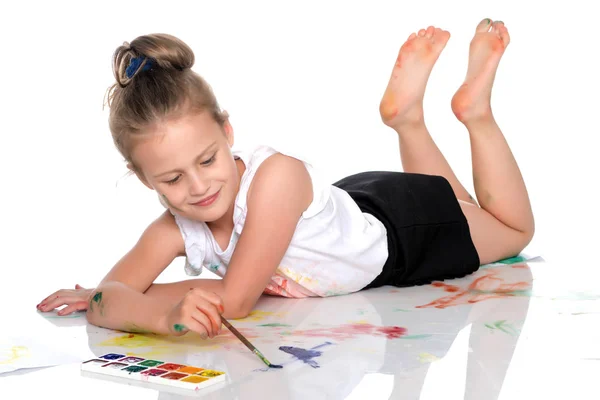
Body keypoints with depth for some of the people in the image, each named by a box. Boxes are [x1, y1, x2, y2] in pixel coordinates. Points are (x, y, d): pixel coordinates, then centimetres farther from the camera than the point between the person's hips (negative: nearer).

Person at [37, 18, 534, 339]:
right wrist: (163, 315, -57)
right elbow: (107, 298, -35)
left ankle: (475, 109, 28)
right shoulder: (175, 229, -28)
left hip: (401, 225, -5)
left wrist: (141, 296, -34)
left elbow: (236, 301, -43)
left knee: (512, 228, 25)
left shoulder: (277, 174, -46)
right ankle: (407, 117, 41)